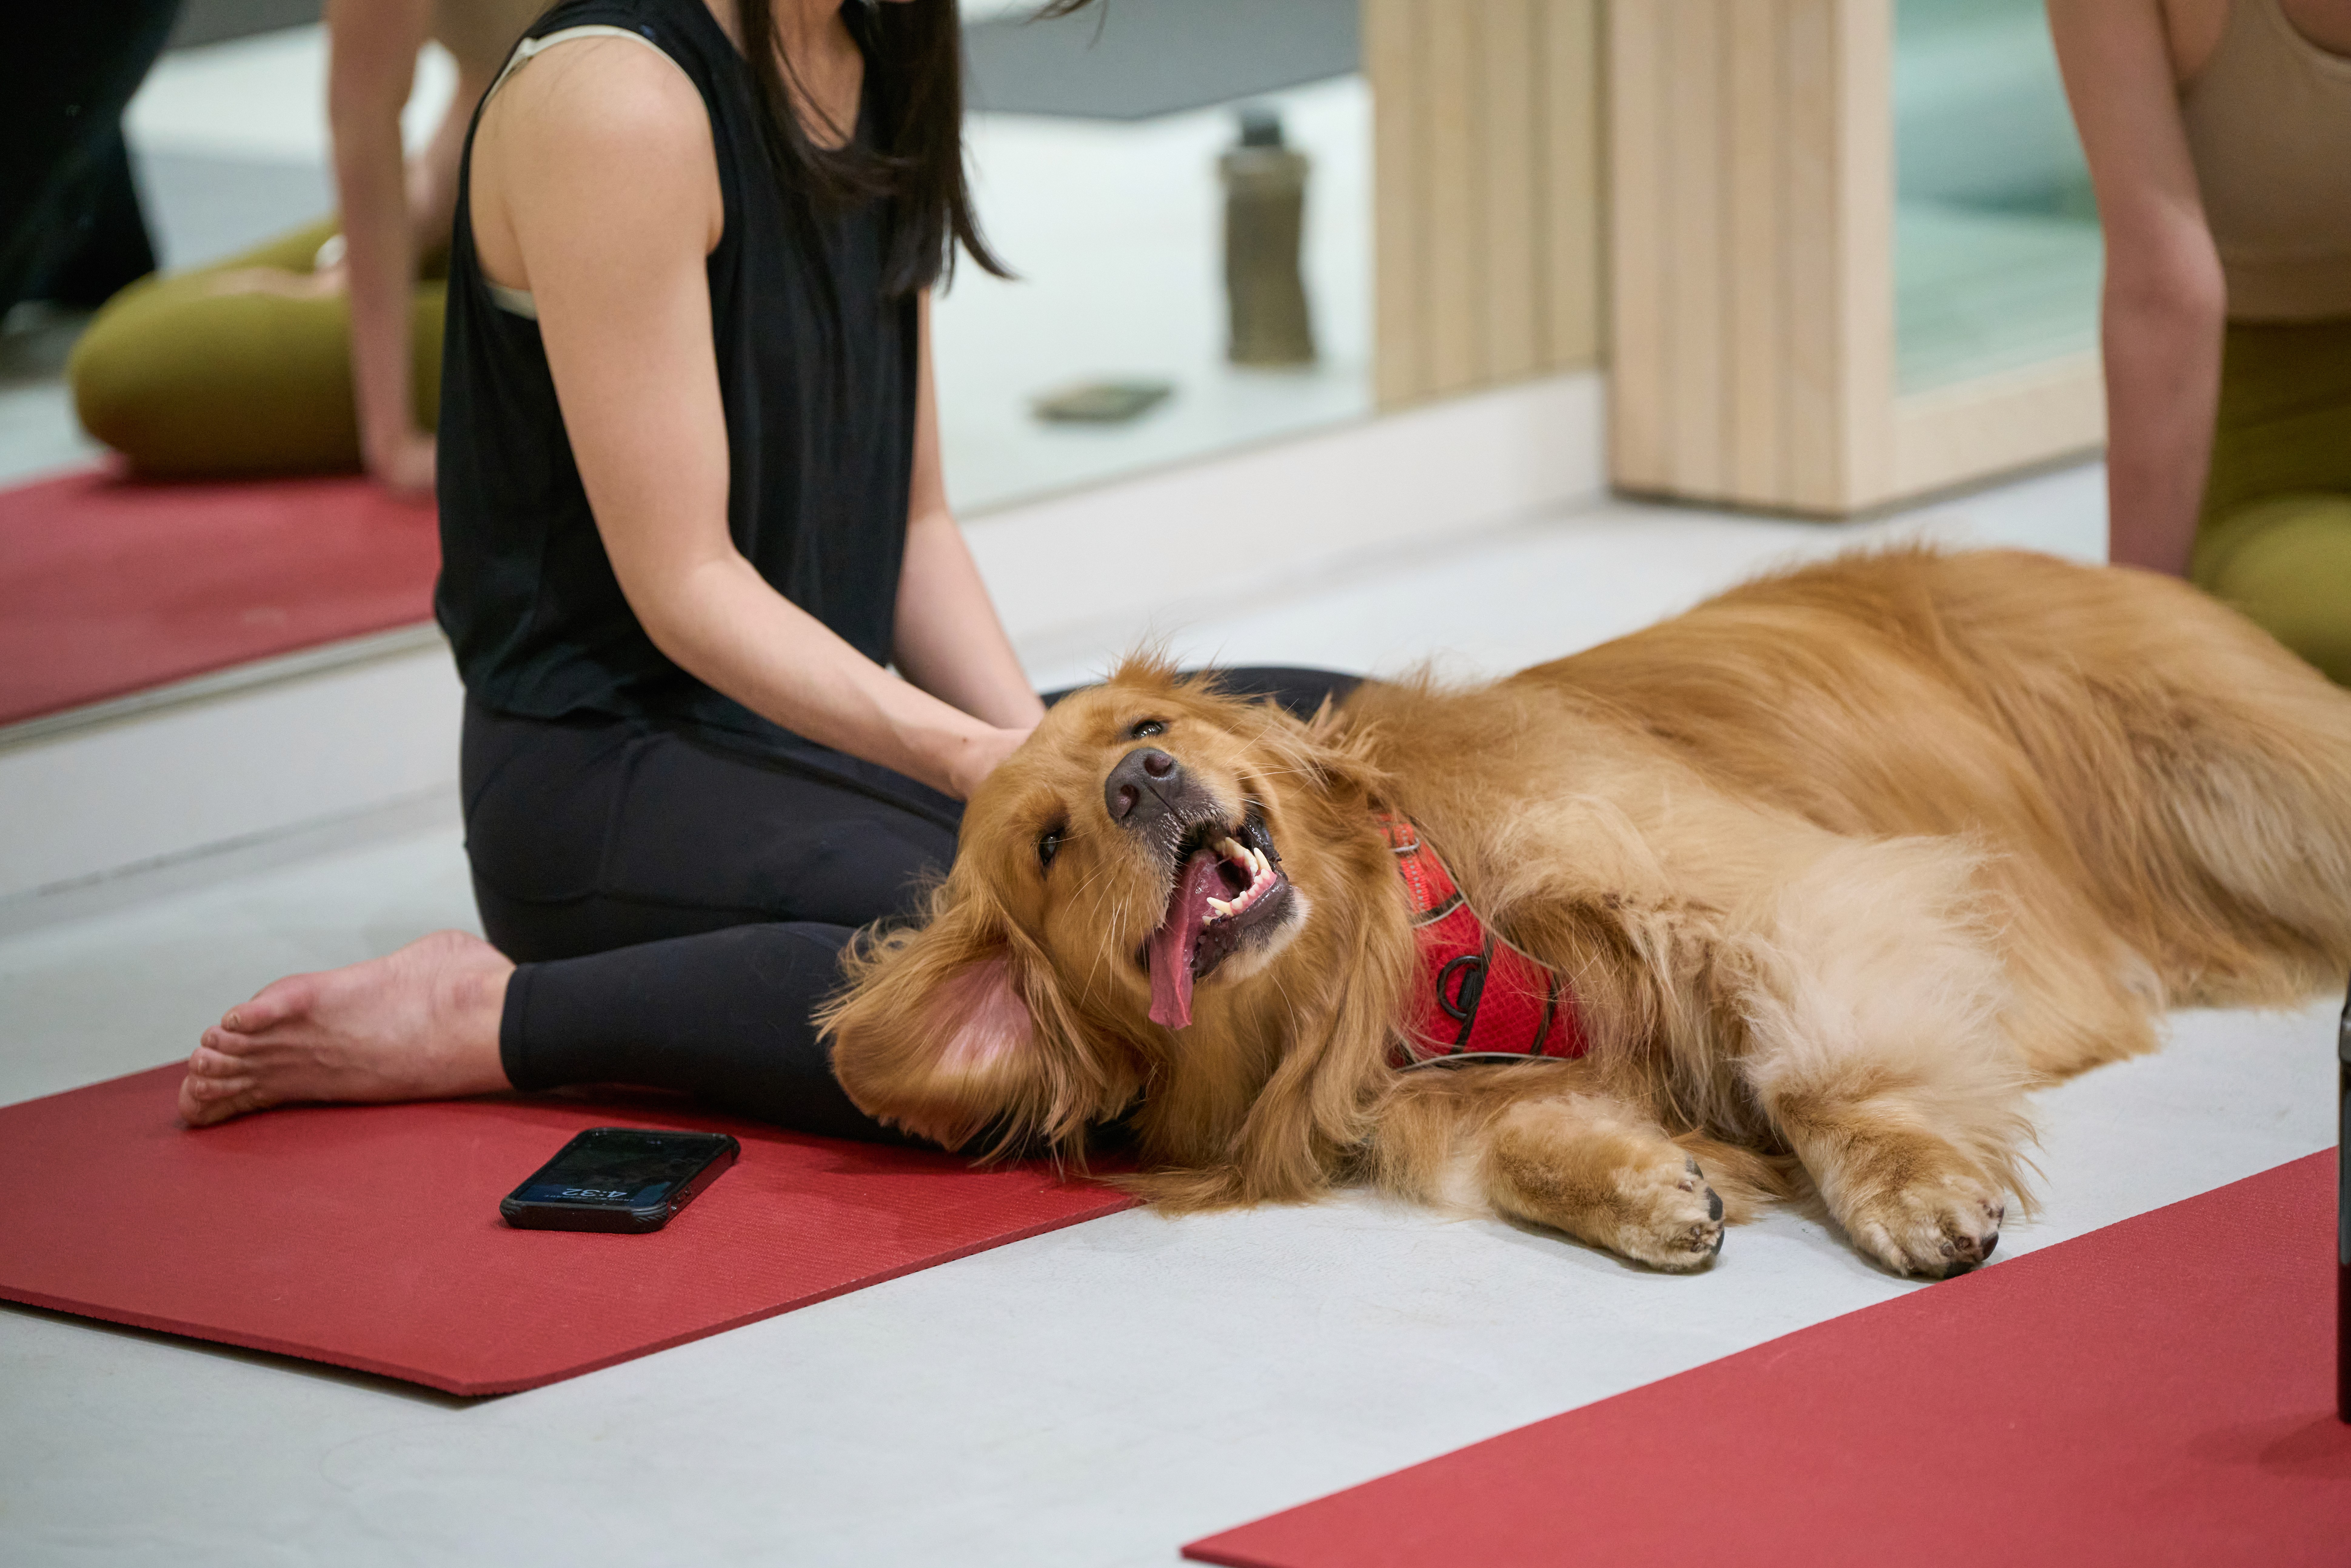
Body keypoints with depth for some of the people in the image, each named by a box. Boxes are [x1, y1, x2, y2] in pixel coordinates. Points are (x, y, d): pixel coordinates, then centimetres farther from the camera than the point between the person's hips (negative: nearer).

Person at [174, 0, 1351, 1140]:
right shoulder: (618, 99, -17)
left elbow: (912, 520, 12)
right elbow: (685, 588, -17)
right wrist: (968, 757, -27)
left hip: (837, 726, 10)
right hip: (614, 766, -10)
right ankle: (488, 1022, -15)